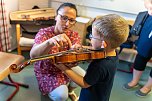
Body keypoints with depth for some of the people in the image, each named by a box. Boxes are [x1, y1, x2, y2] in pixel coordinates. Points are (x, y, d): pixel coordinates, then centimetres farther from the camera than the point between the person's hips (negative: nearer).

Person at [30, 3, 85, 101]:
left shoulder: (74, 35, -14)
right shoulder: (44, 33, -23)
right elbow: (33, 55, -42)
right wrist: (49, 42, -61)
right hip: (46, 71, -4)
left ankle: (69, 90, 16)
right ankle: (51, 91, 14)